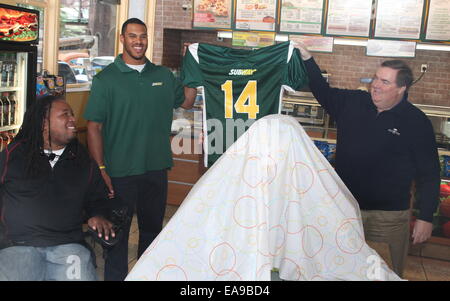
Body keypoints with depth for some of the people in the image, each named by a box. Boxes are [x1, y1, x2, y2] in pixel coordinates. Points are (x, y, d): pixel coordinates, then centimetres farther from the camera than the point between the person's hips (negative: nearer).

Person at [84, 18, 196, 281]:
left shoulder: (163, 75, 8)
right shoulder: (106, 79, -5)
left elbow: (186, 102, 17)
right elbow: (94, 127, -8)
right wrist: (100, 169, -14)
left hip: (157, 169, 4)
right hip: (120, 171, -4)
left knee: (153, 228, 18)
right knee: (118, 231, 7)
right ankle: (116, 276, 23)